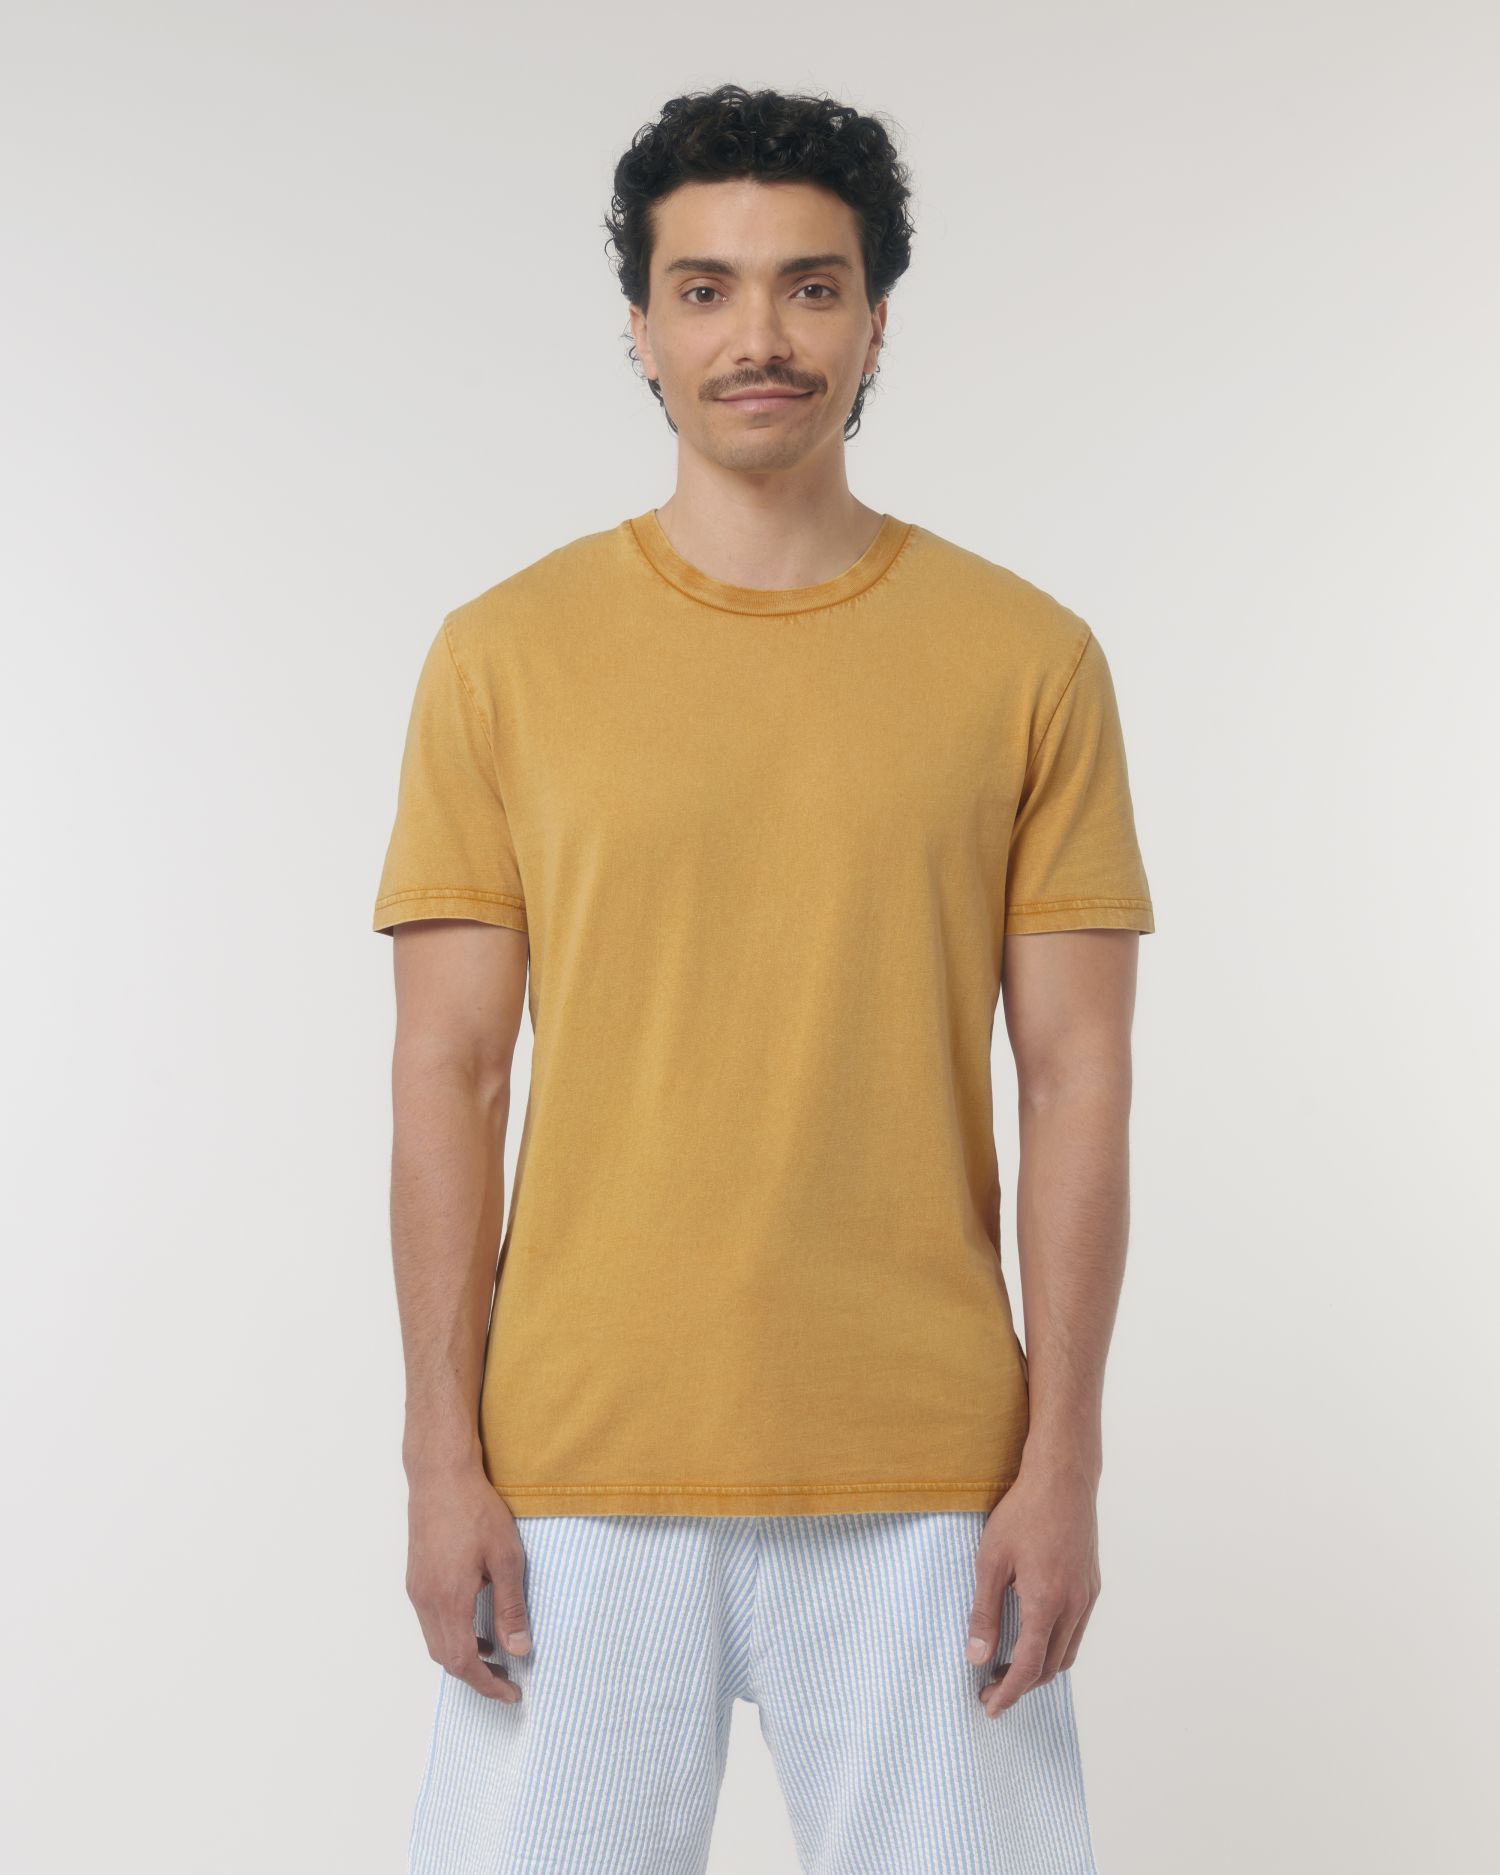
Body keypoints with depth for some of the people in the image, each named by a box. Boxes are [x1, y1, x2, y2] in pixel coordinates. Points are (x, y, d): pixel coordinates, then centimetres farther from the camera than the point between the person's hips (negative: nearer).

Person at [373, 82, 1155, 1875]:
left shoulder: (1028, 658, 2)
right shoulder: (505, 654, 2)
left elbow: (1076, 1079, 2)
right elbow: (448, 1074, 2)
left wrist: (1063, 1462, -3)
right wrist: (442, 1458, -3)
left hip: (924, 1480, 0)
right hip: (581, 1465, 0)